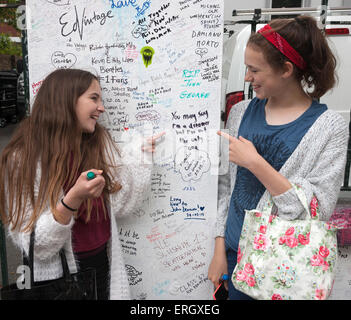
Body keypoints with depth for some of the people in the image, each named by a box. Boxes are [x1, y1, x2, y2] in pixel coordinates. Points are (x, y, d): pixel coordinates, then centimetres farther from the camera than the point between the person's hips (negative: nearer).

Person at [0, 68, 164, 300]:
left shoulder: (99, 142, -4)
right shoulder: (23, 159, -18)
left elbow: (118, 204, -5)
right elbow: (35, 244, -19)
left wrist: (142, 153, -7)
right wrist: (72, 200, -34)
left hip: (103, 264, 5)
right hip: (58, 275, -4)